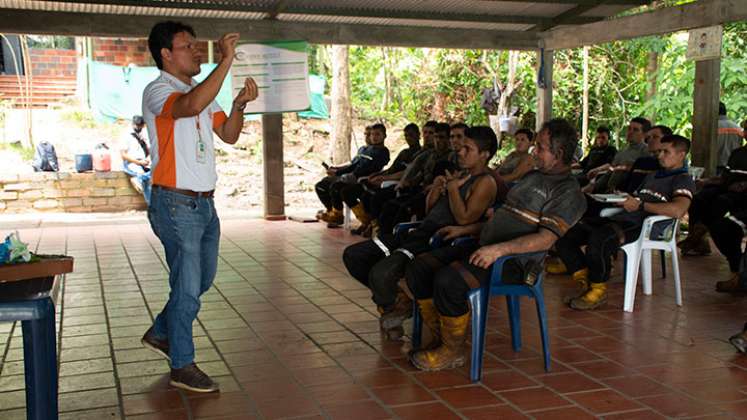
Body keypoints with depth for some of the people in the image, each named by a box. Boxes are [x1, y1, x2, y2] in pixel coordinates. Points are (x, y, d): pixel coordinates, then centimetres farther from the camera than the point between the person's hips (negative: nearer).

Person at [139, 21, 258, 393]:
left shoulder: (202, 91, 16)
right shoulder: (158, 90, -11)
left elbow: (229, 135, 12)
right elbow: (191, 106, -34)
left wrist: (239, 105, -6)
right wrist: (226, 61, -30)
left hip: (204, 203, 9)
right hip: (176, 204, -9)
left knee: (202, 281, 19)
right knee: (188, 286, -3)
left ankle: (160, 333, 38)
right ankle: (182, 367, 10)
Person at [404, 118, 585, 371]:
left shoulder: (568, 193, -6)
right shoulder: (532, 177, 23)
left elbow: (545, 239, -20)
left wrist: (499, 249, -29)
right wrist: (464, 229, 20)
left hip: (514, 260, -9)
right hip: (485, 247, 9)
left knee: (449, 280, -31)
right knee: (418, 268, -6)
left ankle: (452, 351, -10)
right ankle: (441, 337, 3)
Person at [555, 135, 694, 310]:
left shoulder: (683, 180, 3)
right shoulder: (653, 176, 32)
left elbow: (677, 210, -17)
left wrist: (640, 205, -14)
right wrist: (624, 198, 12)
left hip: (645, 226, -8)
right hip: (621, 218, 9)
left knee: (599, 237, -39)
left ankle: (598, 290, -18)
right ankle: (585, 282, -4)